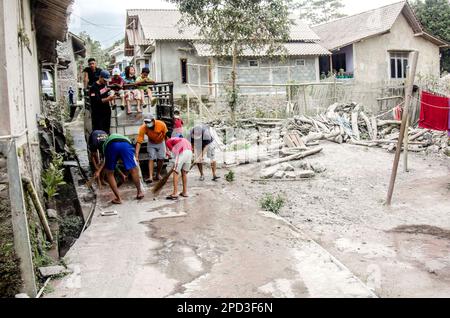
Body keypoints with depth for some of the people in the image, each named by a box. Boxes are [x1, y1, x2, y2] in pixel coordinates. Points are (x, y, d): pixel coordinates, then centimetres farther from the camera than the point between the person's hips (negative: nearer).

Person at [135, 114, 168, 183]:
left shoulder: (161, 124, -34)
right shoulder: (143, 128, -32)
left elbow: (166, 136, -22)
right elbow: (139, 142, -32)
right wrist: (136, 155, -37)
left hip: (161, 142, 1)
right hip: (151, 143, -1)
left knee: (161, 159, 1)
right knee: (151, 159, -12)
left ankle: (158, 174, 21)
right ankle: (150, 177, -16)